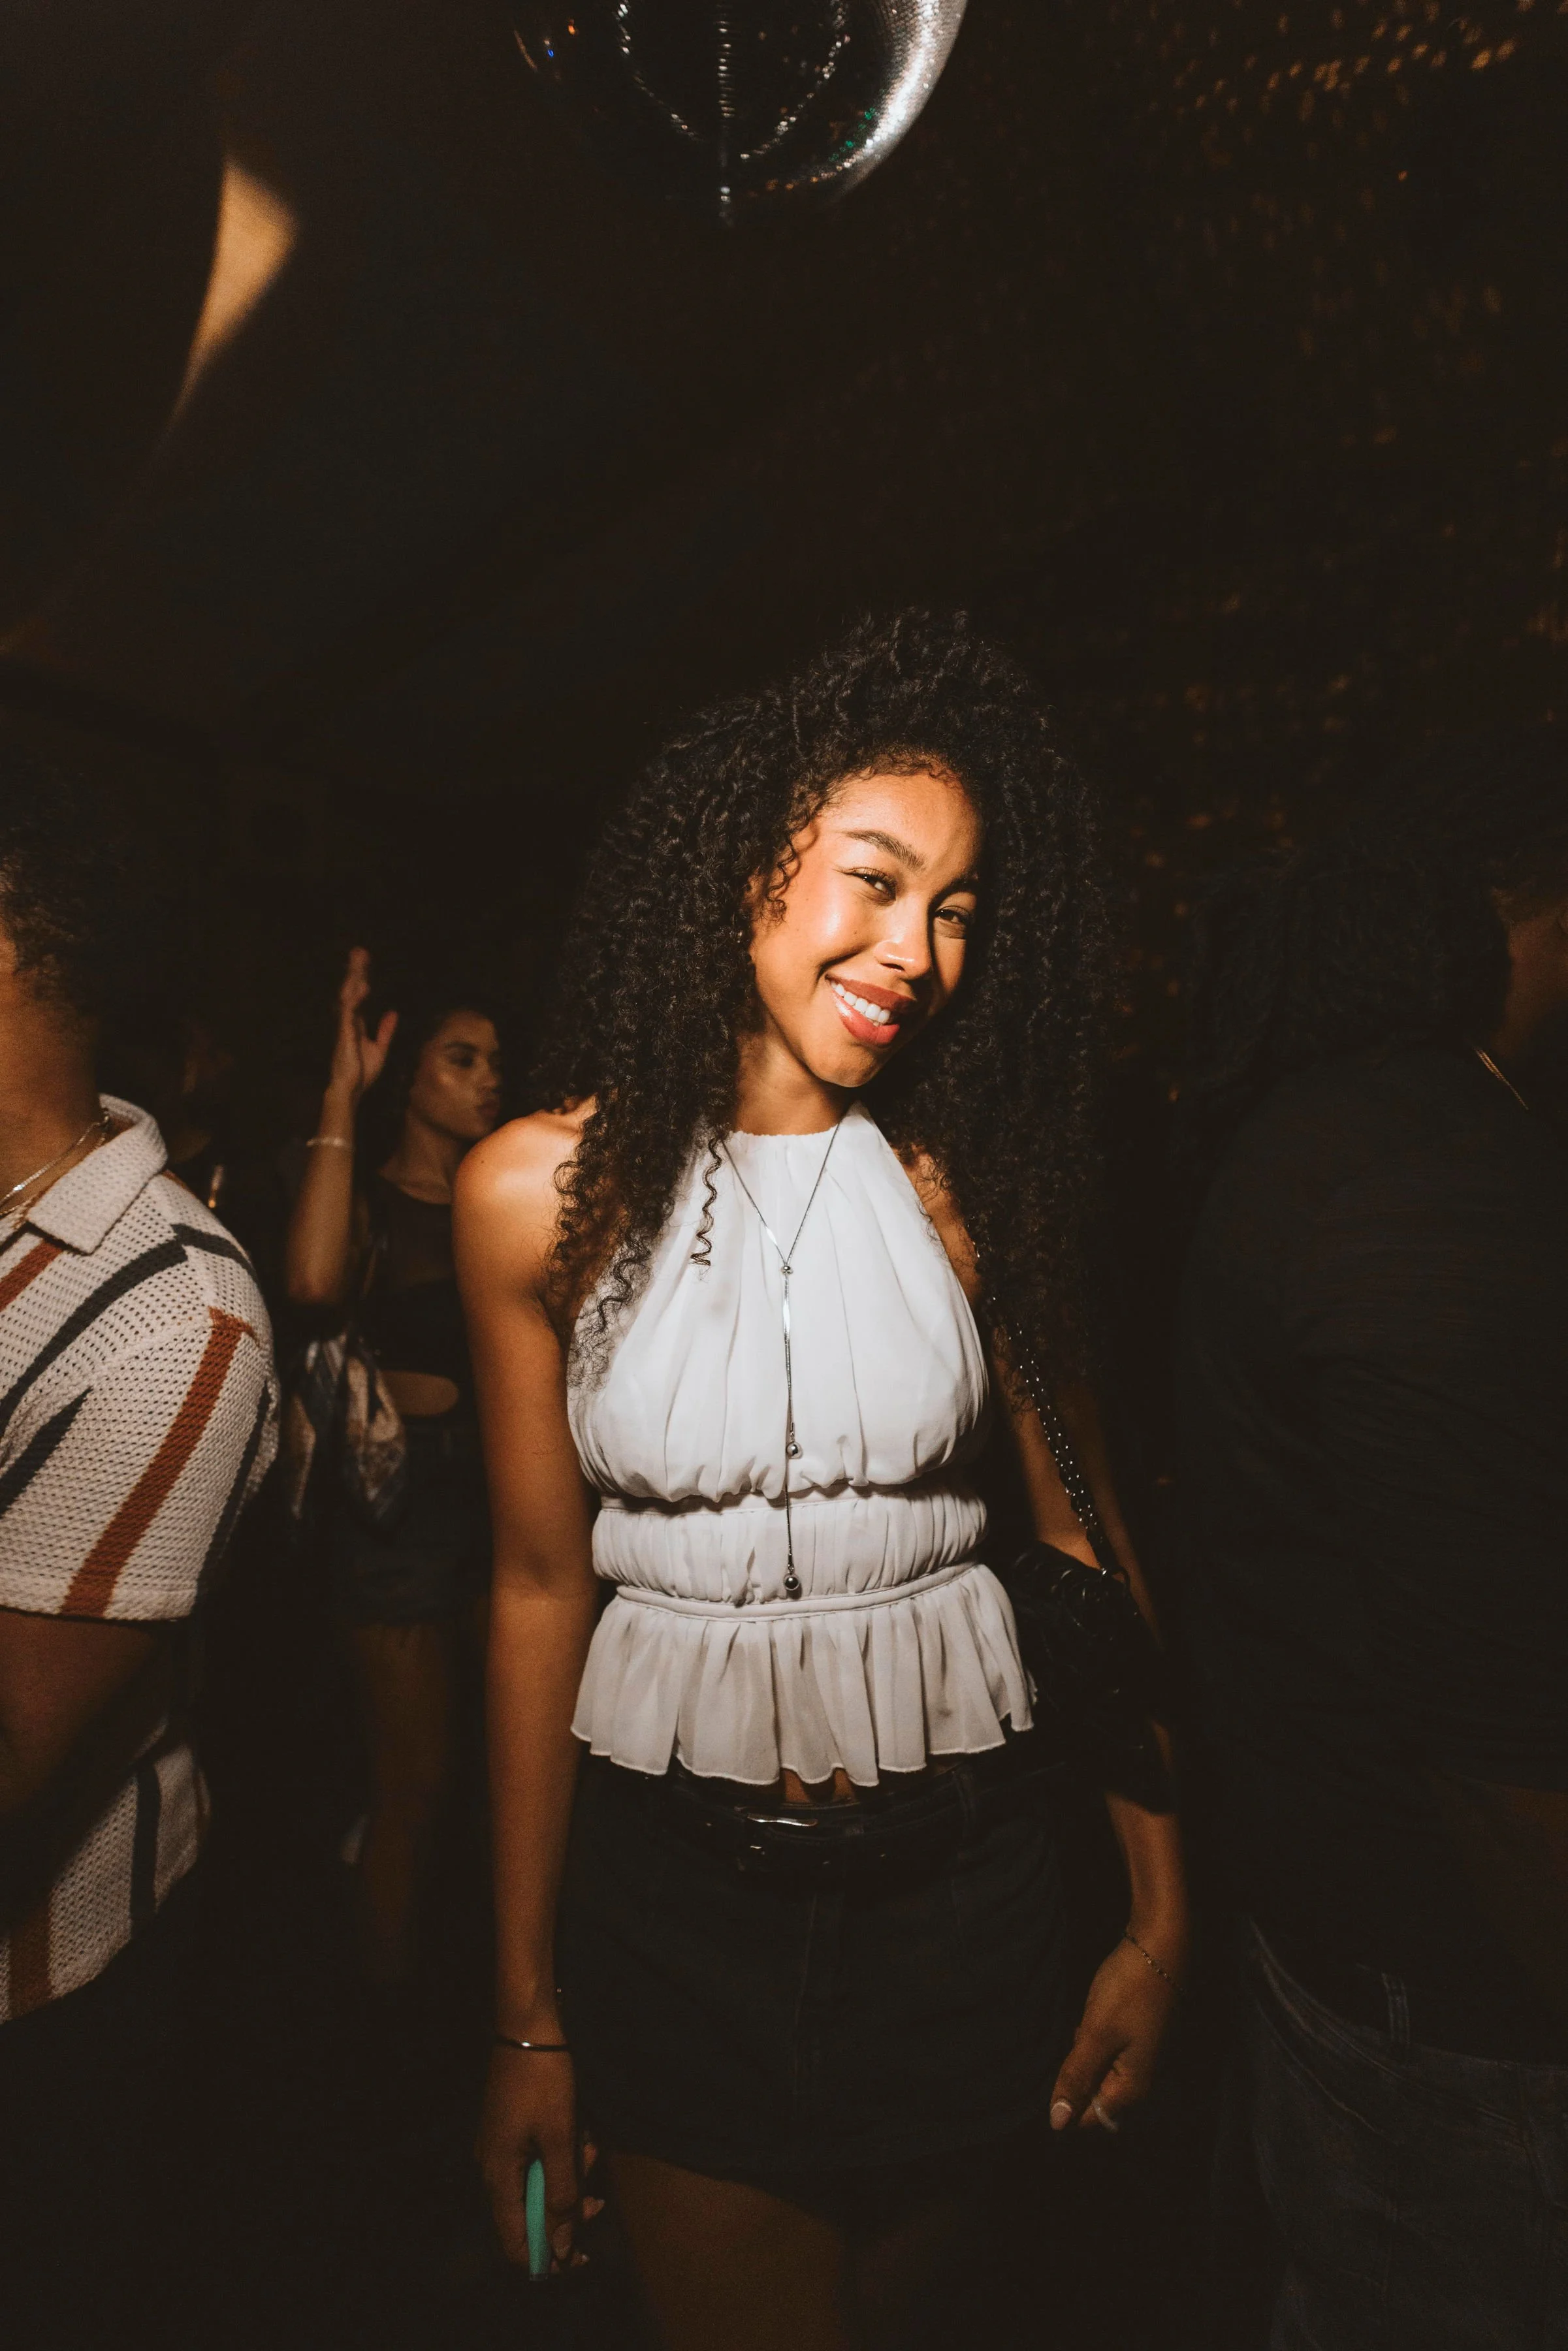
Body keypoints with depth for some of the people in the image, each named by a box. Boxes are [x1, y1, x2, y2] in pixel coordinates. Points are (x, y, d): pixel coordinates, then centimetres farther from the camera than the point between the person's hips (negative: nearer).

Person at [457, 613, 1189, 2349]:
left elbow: (1087, 1536, -3)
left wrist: (1160, 1911, -3)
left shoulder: (971, 1180, -7)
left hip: (958, 1863, 2)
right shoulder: (546, 1189, -11)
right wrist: (526, 2010, 1)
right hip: (672, 1878, -1)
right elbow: (539, 1585, -6)